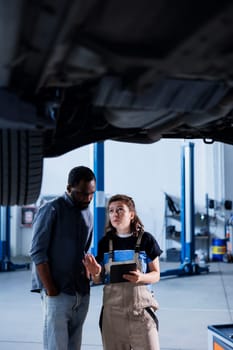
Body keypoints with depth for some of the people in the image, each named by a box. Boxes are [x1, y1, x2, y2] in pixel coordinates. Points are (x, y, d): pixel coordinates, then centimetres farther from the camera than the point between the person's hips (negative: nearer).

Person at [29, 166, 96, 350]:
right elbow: (37, 252, -11)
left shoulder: (88, 214, 14)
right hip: (58, 293, -6)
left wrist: (87, 277, 6)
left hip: (82, 294, 6)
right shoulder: (52, 210, -8)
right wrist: (51, 290, -14)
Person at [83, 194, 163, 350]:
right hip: (112, 311, 2)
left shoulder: (146, 239, -1)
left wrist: (142, 277, -17)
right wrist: (95, 273, -12)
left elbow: (156, 274, 4)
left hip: (141, 309, -2)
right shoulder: (105, 242, 5)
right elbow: (99, 280, 11)